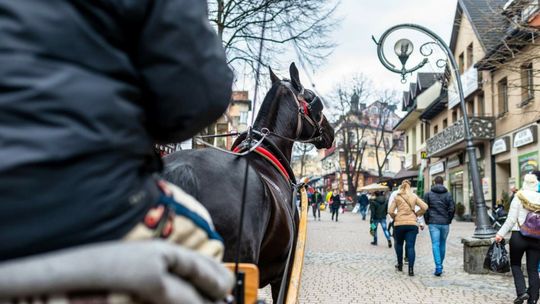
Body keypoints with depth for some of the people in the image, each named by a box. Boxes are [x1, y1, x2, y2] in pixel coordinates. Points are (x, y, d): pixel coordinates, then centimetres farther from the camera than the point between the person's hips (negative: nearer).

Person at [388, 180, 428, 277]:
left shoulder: (397, 197, 2)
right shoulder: (414, 197, 7)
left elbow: (391, 211, -3)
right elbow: (425, 207, 0)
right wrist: (417, 214, 12)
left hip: (399, 224, -1)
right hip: (412, 224, 1)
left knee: (399, 244, 20)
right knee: (410, 246, -2)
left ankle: (400, 265, 27)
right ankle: (411, 269, -12)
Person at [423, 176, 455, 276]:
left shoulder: (428, 194, 1)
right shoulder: (448, 194, 3)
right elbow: (452, 209, -2)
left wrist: (427, 221, 10)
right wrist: (449, 220, 11)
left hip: (433, 223, -2)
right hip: (445, 223, 2)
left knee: (435, 245, -5)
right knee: (443, 244, 14)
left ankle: (438, 267, -16)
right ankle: (440, 265, 22)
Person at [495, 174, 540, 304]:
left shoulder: (519, 198, -7)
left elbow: (511, 219, -10)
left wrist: (501, 234, -4)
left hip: (519, 236, -3)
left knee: (515, 264, 14)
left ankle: (521, 291, -2)